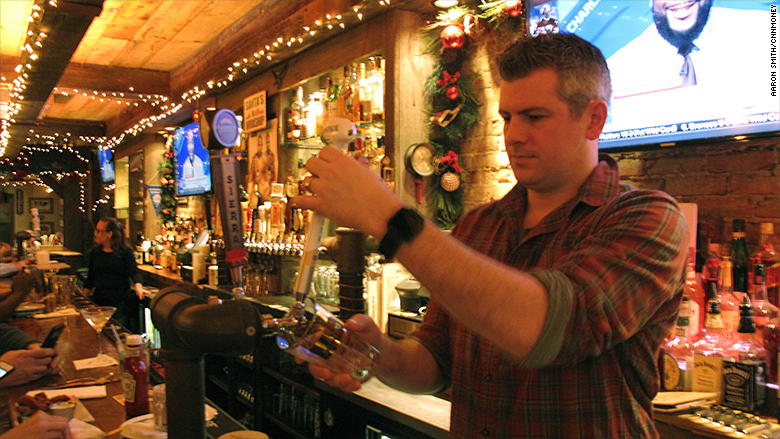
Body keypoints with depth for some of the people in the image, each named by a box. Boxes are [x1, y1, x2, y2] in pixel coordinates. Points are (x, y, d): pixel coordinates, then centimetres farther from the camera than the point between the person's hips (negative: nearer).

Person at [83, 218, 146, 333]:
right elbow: (90, 278, 17)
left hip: (121, 301, -4)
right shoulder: (95, 253, 12)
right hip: (99, 301, 4)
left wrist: (138, 286, -34)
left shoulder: (126, 252, -2)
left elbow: (134, 272, -14)